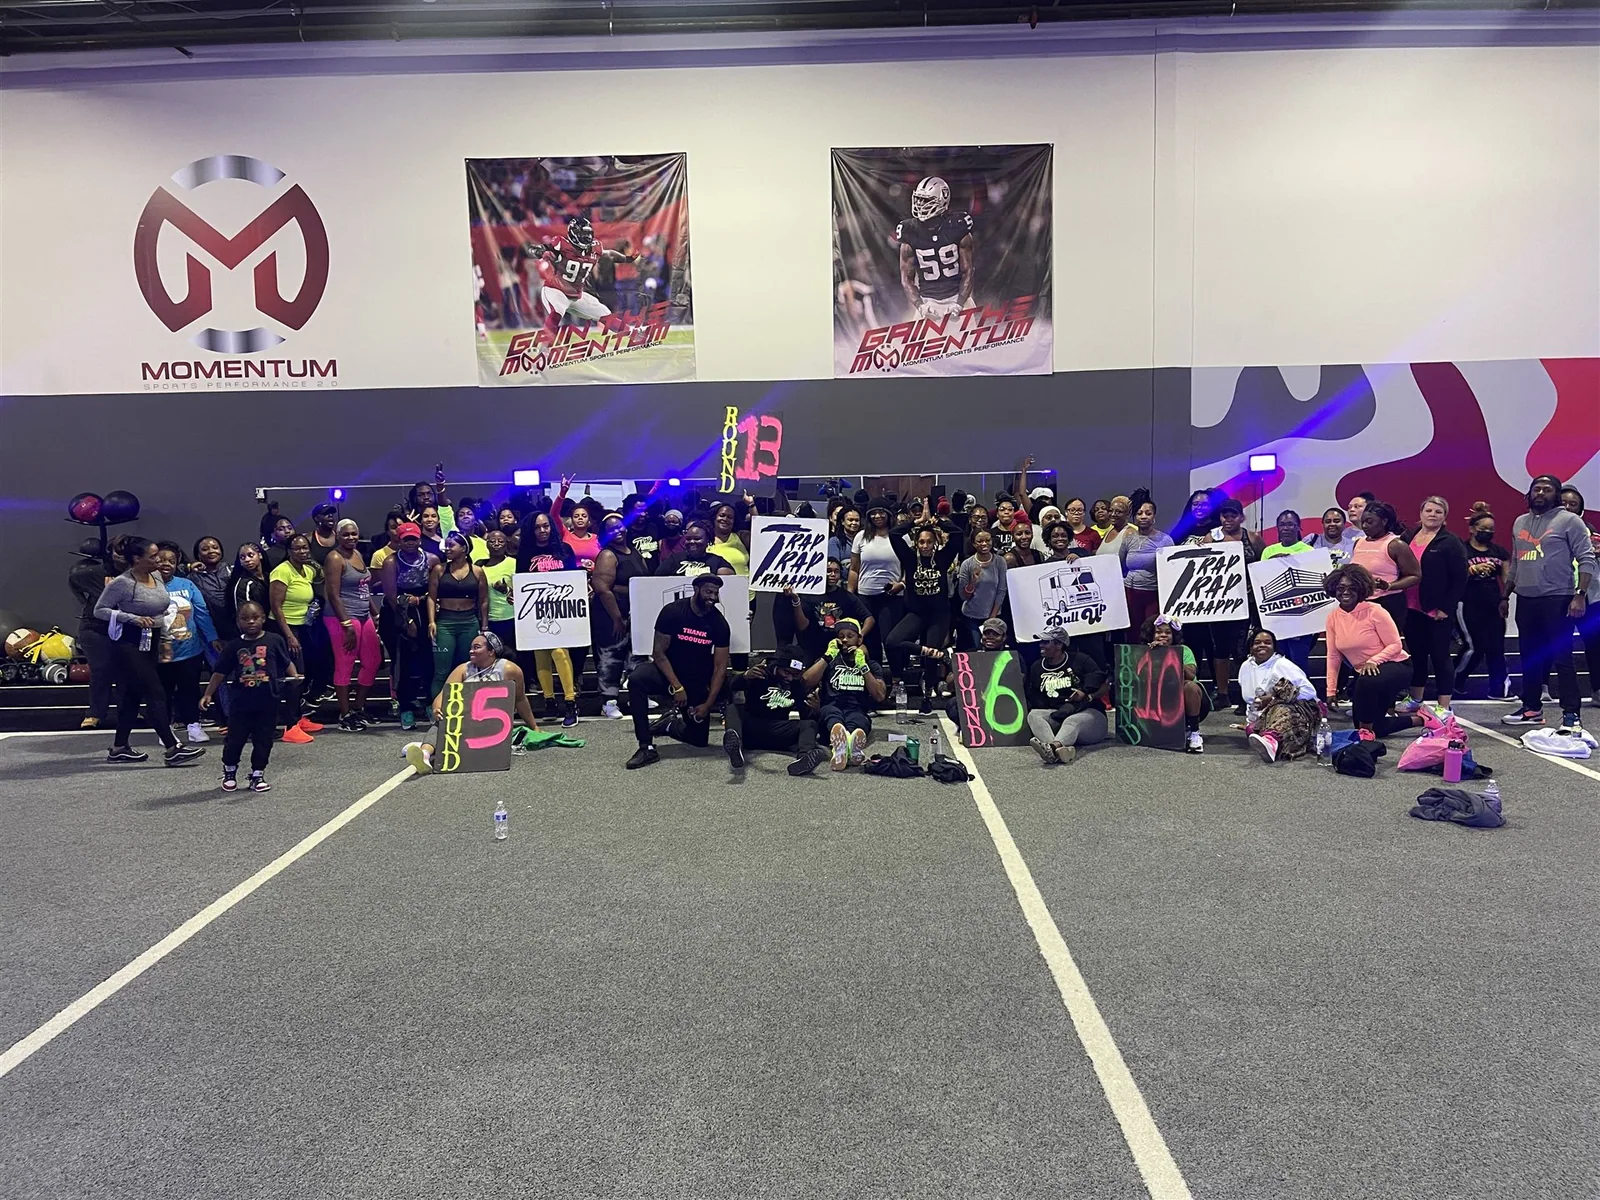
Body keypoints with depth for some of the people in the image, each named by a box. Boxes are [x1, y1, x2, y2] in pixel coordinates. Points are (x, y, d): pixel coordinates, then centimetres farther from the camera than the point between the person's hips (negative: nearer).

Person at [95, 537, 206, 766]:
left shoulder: (157, 576, 4)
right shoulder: (122, 583, -17)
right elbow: (99, 610, -12)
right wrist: (133, 618, -20)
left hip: (151, 641, 8)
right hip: (130, 642, -8)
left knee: (133, 694, 13)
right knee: (155, 694, -9)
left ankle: (119, 748, 23)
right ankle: (173, 749, -8)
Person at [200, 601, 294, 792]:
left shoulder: (274, 641, -3)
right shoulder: (234, 646, 0)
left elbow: (287, 662, 2)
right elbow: (220, 672, 5)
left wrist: (294, 676, -16)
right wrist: (208, 694, 3)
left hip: (267, 702, -1)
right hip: (240, 703, 1)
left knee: (263, 740, 8)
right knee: (235, 739, 9)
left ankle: (258, 774, 22)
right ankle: (229, 772, 29)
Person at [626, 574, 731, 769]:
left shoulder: (719, 623, -7)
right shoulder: (672, 612, -13)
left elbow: (720, 667, -6)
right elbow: (659, 653, -14)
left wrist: (708, 704, -14)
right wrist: (677, 687, -22)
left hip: (697, 682, 2)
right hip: (667, 673, -2)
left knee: (699, 738, -3)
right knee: (636, 679, -35)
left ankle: (669, 725, 32)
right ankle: (646, 748, -30)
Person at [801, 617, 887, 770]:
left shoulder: (872, 665, 24)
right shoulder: (829, 660, 26)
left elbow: (880, 696, 5)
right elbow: (807, 682, 6)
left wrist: (862, 666, -1)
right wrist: (828, 656, 2)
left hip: (858, 713, 0)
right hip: (829, 712, 0)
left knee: (856, 719, -39)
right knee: (831, 711, -38)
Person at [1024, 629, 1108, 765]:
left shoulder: (1081, 661, 4)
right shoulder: (1036, 667, 17)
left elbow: (1106, 686, -2)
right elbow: (1029, 697, 10)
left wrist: (1087, 696, -17)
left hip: (1088, 712, -4)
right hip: (1055, 714, 4)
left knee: (1071, 721, -37)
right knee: (1033, 714, -25)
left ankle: (1052, 747, -71)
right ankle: (1059, 750, -56)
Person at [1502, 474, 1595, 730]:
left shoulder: (1569, 521, -4)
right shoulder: (1519, 523, 15)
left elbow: (1586, 560, -8)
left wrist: (1580, 595, -17)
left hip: (1558, 599, -6)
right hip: (1526, 600, 6)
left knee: (1562, 657, -6)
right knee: (1530, 656, 12)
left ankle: (1571, 713, -2)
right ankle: (1532, 708, 20)